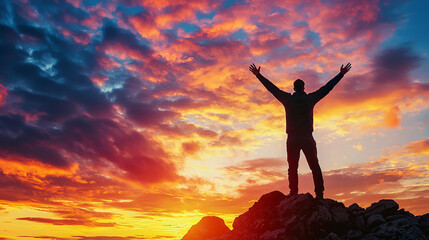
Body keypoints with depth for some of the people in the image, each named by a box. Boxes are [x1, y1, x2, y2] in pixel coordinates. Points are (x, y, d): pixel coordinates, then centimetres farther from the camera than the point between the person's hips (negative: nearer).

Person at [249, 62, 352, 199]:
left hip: (292, 139, 0)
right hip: (308, 138, 0)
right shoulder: (310, 98, 6)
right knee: (314, 166, 5)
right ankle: (319, 194, -2)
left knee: (293, 168, 3)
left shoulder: (288, 99, 6)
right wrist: (341, 74, 24)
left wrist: (258, 75, 23)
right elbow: (327, 87, 14)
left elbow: (271, 88, 13)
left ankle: (293, 194, -4)